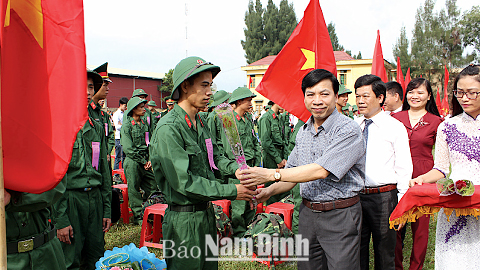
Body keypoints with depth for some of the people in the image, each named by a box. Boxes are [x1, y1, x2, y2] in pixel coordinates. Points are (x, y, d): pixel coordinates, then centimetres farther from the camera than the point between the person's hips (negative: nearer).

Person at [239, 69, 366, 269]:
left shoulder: (348, 130, -16)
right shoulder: (303, 131, 8)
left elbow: (321, 170, -25)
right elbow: (294, 172, 16)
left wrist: (271, 174, -23)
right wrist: (270, 191, -2)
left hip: (340, 216, -6)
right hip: (307, 213, 6)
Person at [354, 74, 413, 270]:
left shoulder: (395, 127, -4)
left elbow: (404, 168, -4)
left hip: (384, 197, -3)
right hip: (355, 195, 4)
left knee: (384, 253, 10)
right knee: (357, 249, 15)